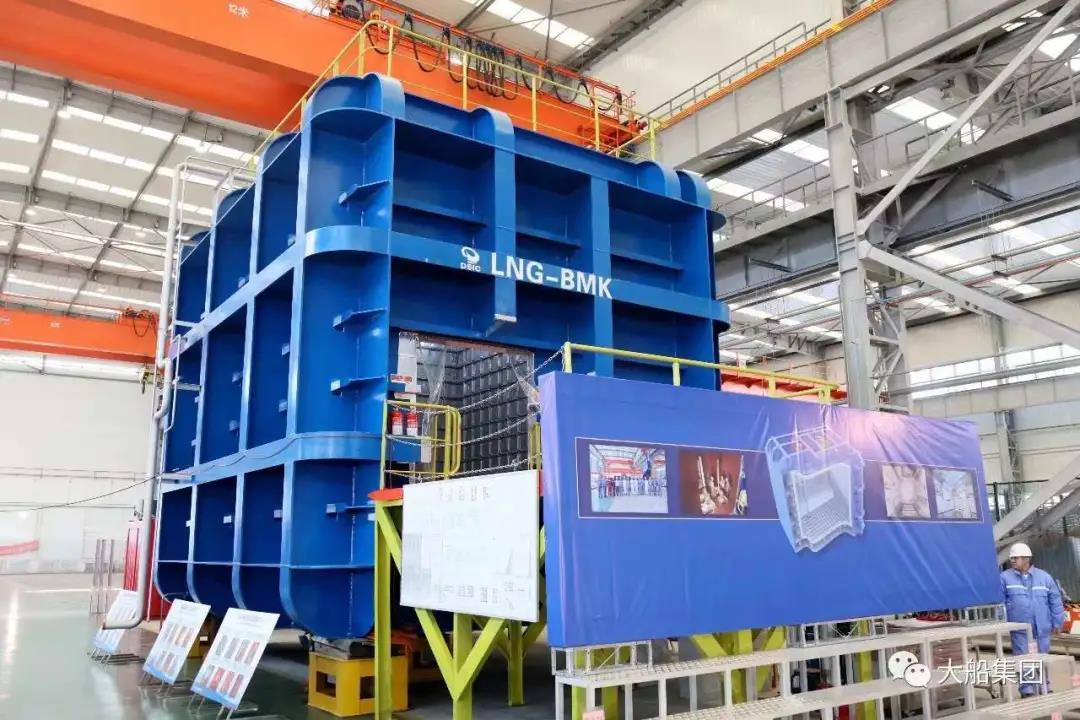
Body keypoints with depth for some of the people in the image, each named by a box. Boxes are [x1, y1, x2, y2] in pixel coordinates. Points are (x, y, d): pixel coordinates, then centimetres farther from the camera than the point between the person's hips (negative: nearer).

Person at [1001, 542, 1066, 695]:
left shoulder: (1044, 577, 2)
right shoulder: (1005, 577, -3)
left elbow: (1055, 601, 6)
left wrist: (1057, 622, 5)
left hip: (1042, 628, 2)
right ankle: (1027, 690, 7)